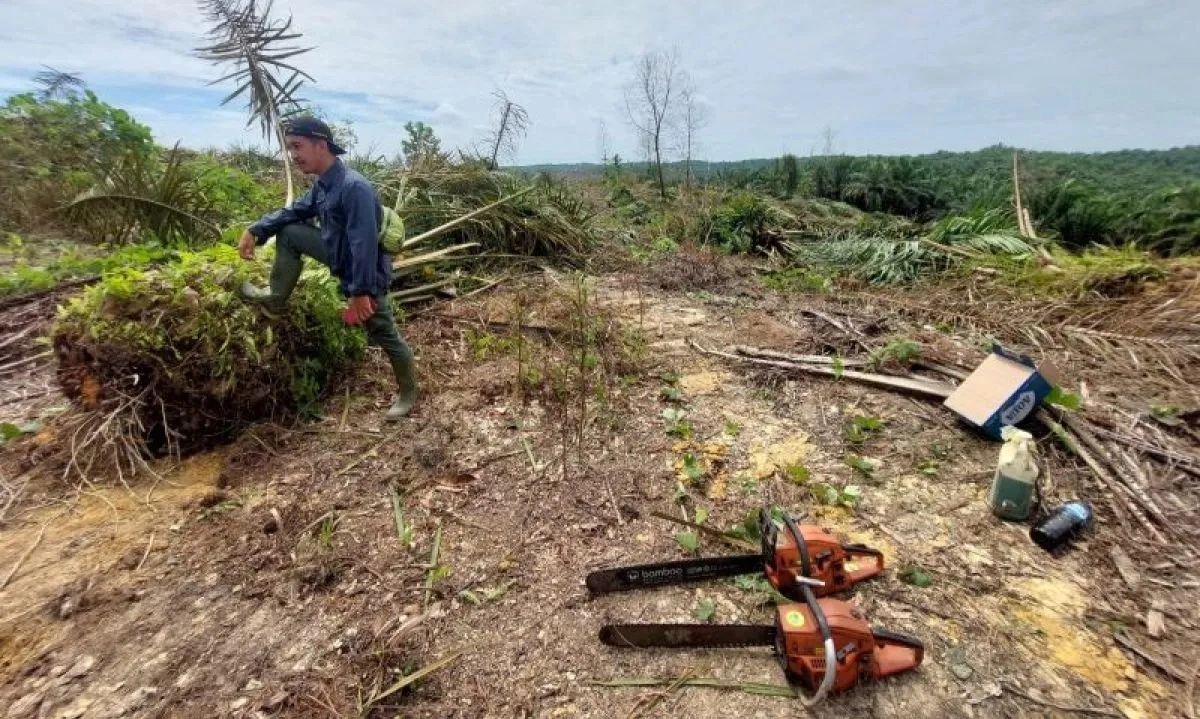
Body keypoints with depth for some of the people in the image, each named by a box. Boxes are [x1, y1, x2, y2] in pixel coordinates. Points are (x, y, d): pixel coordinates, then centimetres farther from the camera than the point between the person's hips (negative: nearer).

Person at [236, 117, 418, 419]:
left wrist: (360, 292, -30)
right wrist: (255, 231, 7)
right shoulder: (322, 185, 2)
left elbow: (365, 243, -32)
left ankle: (408, 392, 20)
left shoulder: (355, 187, -28)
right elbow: (294, 212, 17)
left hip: (365, 273, -8)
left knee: (384, 335, 2)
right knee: (288, 233, 10)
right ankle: (274, 299, 22)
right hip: (340, 256, 9)